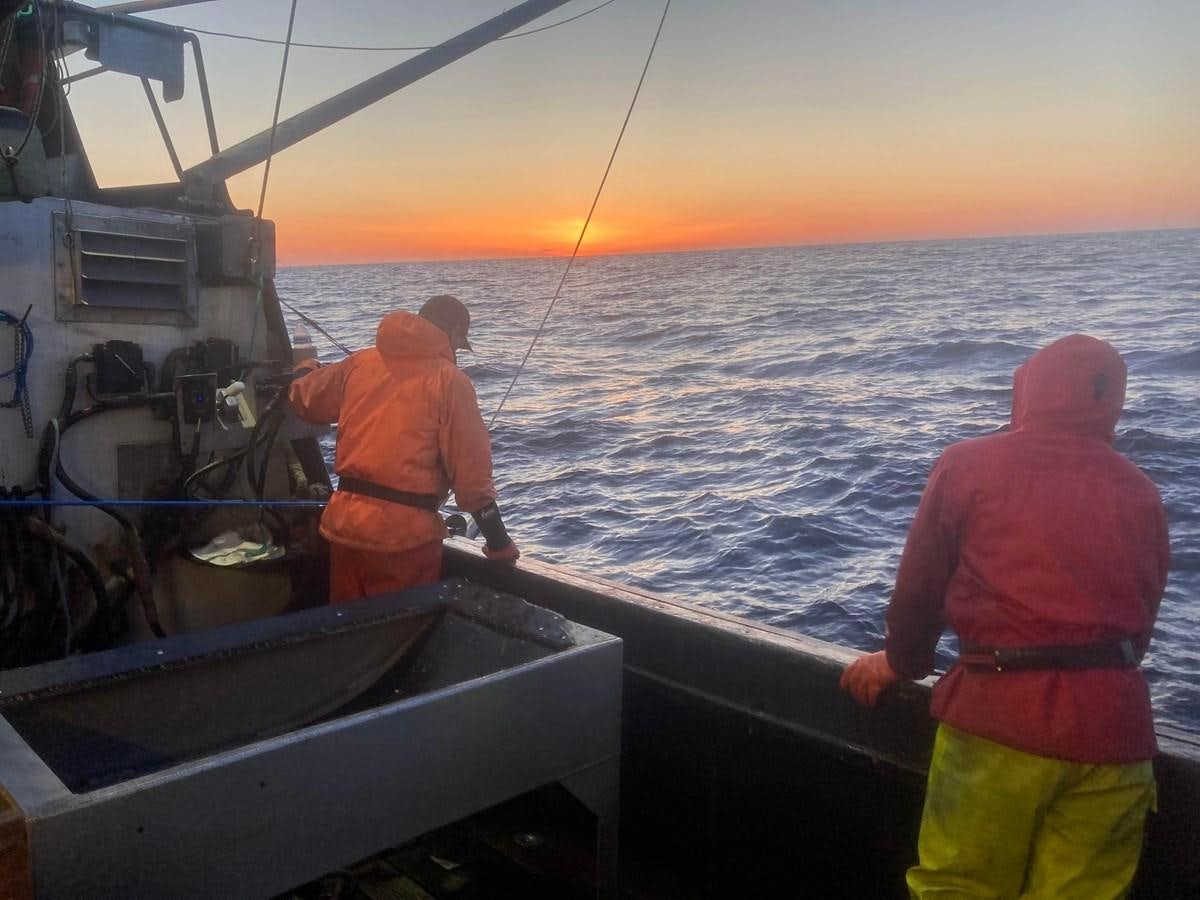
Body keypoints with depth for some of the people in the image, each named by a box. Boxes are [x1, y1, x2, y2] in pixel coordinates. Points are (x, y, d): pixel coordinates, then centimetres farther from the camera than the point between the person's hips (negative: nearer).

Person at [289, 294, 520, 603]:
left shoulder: (360, 363, 7)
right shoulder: (449, 380, -7)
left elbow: (304, 399, 23)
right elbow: (471, 470, -10)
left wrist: (307, 369, 46)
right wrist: (499, 543, -1)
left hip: (344, 524, 5)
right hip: (405, 533, -5)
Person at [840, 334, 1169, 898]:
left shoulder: (968, 464, 1)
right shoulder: (1140, 493, 11)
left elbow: (920, 586, 4)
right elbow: (1141, 620, 16)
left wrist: (900, 662, 22)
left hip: (1000, 714, -4)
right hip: (1111, 725, 4)